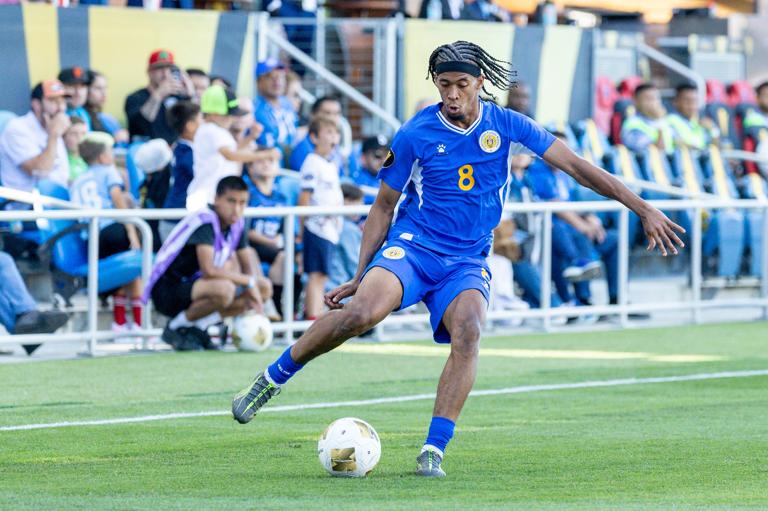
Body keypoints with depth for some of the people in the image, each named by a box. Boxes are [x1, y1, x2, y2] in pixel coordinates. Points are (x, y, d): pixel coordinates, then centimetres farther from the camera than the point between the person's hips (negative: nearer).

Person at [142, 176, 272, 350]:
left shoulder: (237, 224, 4)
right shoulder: (205, 221, -22)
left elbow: (249, 264, 13)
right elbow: (208, 270, -32)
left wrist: (252, 291, -9)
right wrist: (249, 281, -22)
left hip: (193, 286, 9)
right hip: (167, 291, -9)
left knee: (265, 289, 2)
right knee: (224, 288, -37)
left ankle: (198, 326, 2)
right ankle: (176, 328, -12)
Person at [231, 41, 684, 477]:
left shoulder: (506, 126, 0)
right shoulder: (415, 135, -4)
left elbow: (577, 167, 2)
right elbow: (384, 206, 7)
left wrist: (644, 210, 0)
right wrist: (359, 276, 3)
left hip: (468, 263, 2)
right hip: (412, 245, -2)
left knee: (468, 334, -30)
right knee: (363, 311, -31)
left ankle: (434, 450, -26)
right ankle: (274, 377, -13)